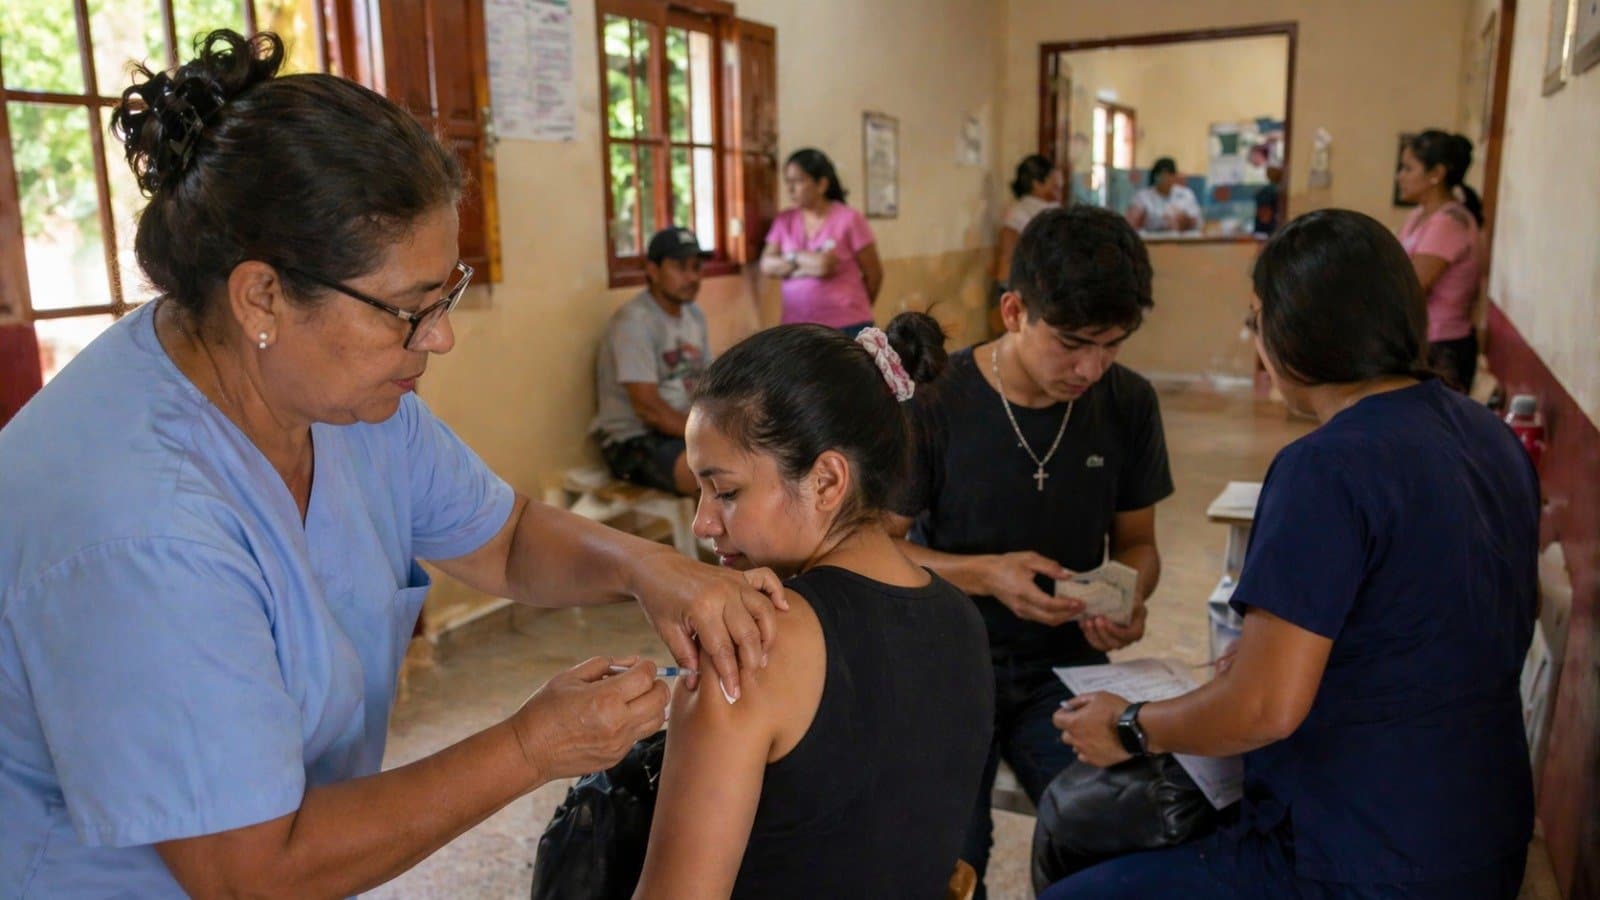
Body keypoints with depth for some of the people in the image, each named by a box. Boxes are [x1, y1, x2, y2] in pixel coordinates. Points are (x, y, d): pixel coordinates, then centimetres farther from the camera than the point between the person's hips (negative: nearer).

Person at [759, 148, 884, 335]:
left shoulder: (849, 219, -3)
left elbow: (873, 274, 2)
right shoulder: (784, 221, 10)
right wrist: (801, 260, -16)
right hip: (796, 328, 4)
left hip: (846, 327, -3)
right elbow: (767, 266, 0)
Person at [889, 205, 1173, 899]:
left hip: (1065, 666, 3)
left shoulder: (1128, 404, -2)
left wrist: (1128, 600, -13)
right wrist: (984, 575, -21)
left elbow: (1136, 543, 10)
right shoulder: (935, 403, -12)